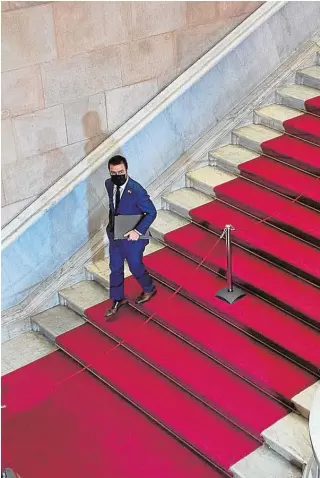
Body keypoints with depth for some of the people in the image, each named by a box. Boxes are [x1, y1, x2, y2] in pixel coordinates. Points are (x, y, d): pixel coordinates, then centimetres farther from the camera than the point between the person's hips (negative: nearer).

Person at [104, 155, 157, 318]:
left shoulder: (136, 190, -27)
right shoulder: (109, 184, -7)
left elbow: (151, 212, -18)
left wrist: (138, 231, -24)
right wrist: (111, 223, 10)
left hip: (132, 237, -6)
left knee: (136, 267, 15)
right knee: (115, 269, 17)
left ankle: (149, 289, 44)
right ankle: (118, 299, 36)